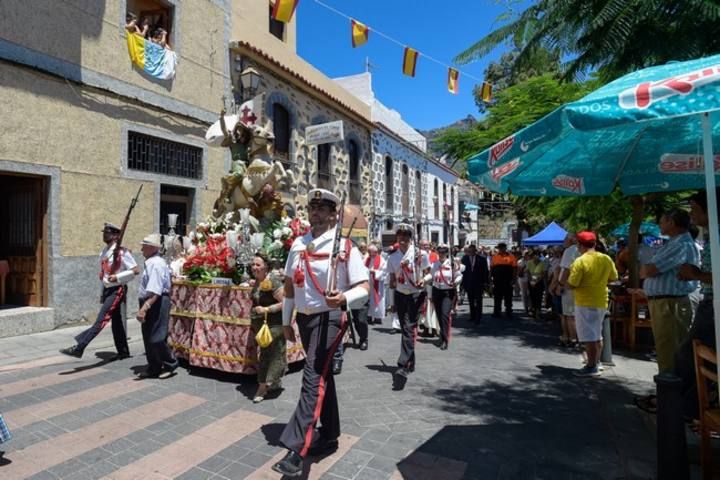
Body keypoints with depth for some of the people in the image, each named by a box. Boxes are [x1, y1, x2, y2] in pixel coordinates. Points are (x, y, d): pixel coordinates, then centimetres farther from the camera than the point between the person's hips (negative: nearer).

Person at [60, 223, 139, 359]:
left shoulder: (122, 252, -13)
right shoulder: (104, 252, 12)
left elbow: (136, 270, -15)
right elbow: (103, 274, 19)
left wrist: (118, 277, -21)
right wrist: (102, 293, 19)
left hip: (117, 290, -9)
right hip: (107, 290, 9)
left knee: (101, 320, -10)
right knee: (116, 322, 13)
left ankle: (79, 348, -9)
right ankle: (123, 351, 22)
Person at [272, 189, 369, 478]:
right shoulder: (298, 244, 7)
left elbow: (364, 288, -13)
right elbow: (290, 285, 14)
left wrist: (344, 298, -34)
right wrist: (286, 321, 15)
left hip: (329, 318, -6)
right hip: (304, 318, 7)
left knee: (313, 378, -14)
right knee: (323, 376, 18)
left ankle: (297, 450, -8)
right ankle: (330, 435, 34)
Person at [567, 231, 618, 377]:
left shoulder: (580, 261, -18)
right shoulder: (606, 259, 3)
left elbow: (572, 285, -19)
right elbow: (613, 278, 13)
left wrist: (570, 275, 1)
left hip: (585, 303, -7)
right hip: (602, 301, 8)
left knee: (589, 336, -2)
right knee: (597, 334, 19)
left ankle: (591, 367, 3)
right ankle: (597, 362, 30)